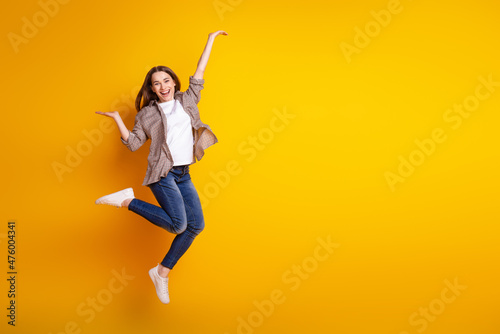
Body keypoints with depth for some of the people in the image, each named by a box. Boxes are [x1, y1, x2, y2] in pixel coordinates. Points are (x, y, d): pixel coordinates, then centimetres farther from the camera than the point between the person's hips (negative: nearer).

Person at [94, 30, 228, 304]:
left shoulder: (187, 101, 15)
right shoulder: (148, 113, 6)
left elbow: (199, 74, 17)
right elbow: (133, 144, 4)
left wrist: (210, 40, 19)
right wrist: (117, 119, -7)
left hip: (183, 175, 5)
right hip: (162, 172, -5)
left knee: (196, 225, -3)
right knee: (178, 224, -19)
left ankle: (162, 272, 9)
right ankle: (127, 201, -3)